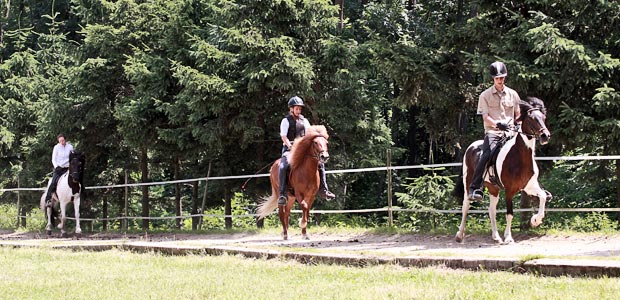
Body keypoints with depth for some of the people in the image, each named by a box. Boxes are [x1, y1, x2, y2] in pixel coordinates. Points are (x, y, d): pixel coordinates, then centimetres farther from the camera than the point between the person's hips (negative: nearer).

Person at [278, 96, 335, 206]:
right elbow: (284, 137, -10)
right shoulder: (286, 121, -1)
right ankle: (282, 194, -31)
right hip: (289, 149, -5)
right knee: (283, 167, -32)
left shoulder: (304, 120, 14)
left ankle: (323, 191, 5)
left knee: (320, 164, -4)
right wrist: (291, 147, -21)